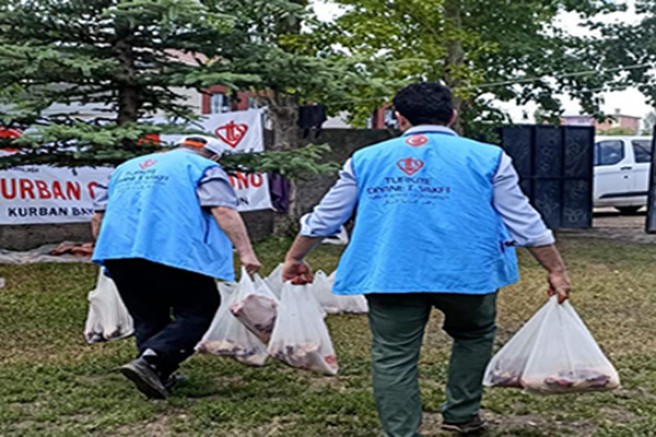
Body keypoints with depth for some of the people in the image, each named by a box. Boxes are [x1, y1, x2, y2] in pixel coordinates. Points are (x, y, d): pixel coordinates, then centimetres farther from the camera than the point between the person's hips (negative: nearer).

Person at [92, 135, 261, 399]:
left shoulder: (128, 167, 30)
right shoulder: (205, 168, 13)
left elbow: (98, 216, 27)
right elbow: (224, 211, -5)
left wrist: (106, 252, 38)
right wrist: (246, 252, -11)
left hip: (116, 249, 6)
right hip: (172, 251, -6)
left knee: (148, 318, 18)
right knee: (199, 310, 2)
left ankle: (158, 375, 12)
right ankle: (150, 361, -15)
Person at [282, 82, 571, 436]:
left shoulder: (366, 159, 13)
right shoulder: (486, 157, 7)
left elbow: (324, 218, 18)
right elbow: (524, 222, 7)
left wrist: (294, 258, 30)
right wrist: (556, 270, 16)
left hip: (389, 273, 1)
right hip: (465, 270, 0)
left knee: (393, 358, 9)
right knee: (474, 336, 25)